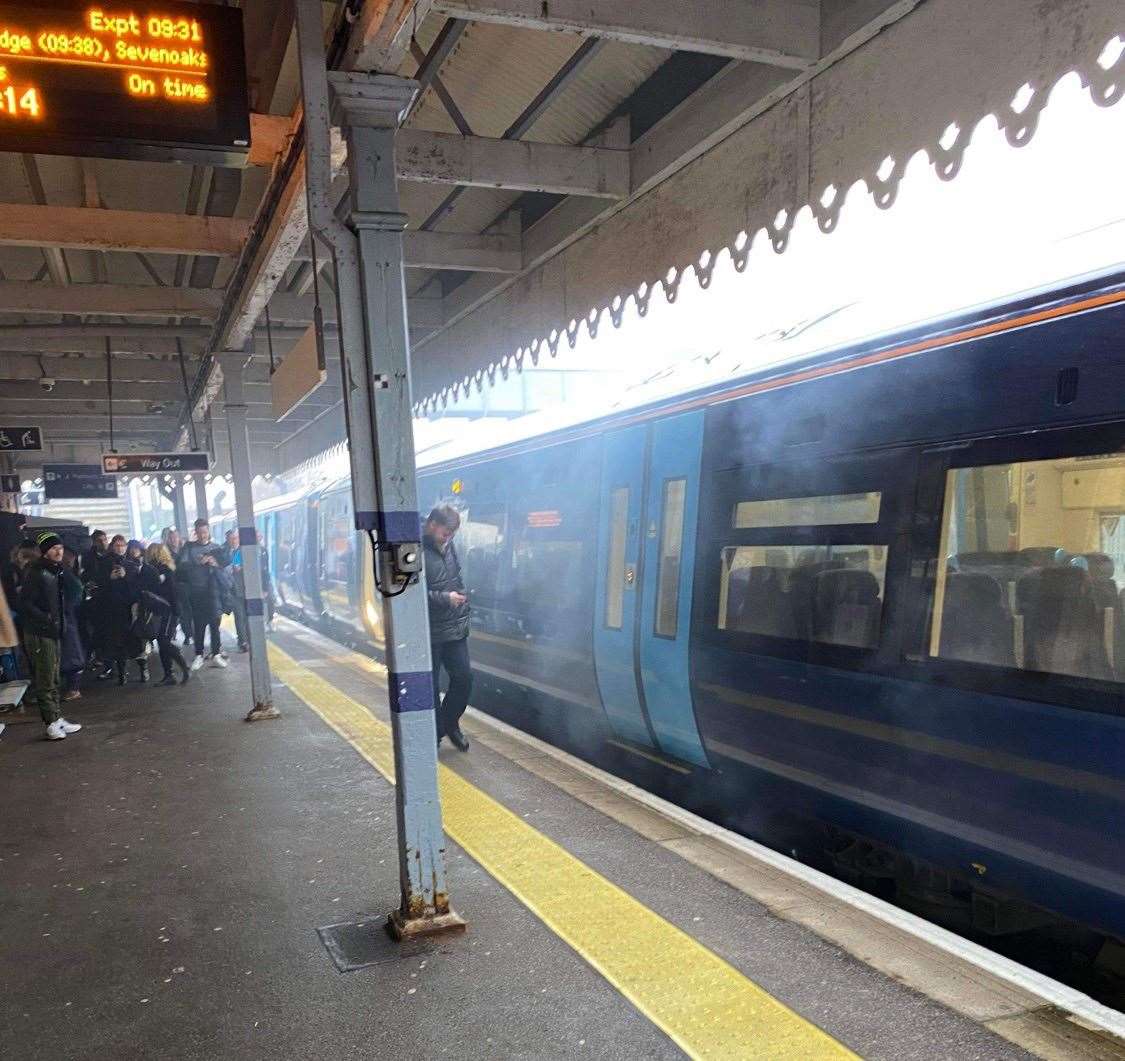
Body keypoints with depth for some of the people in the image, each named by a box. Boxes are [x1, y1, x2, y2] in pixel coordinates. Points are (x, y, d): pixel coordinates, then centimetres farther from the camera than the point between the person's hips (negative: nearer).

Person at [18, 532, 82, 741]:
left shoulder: (56, 571, 12)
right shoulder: (35, 573, -13)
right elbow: (25, 604, -18)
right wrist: (46, 619, -22)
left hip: (53, 632, 9)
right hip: (39, 634, -9)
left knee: (53, 679, 15)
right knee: (45, 681, -4)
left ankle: (56, 719, 22)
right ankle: (52, 723, 1)